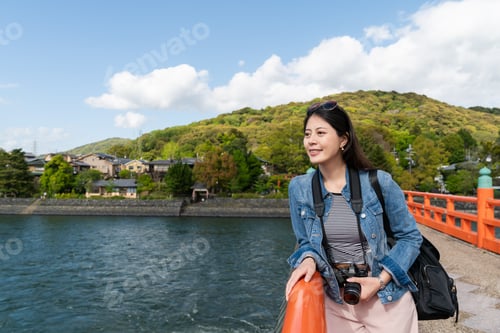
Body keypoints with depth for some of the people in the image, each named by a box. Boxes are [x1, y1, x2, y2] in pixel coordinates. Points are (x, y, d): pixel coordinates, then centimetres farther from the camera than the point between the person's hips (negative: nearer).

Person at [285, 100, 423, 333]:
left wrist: (380, 280, -15)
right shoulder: (299, 188, -9)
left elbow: (410, 237, -4)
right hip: (333, 301, 2)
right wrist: (309, 260, -20)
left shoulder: (379, 183, -15)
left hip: (386, 298, -2)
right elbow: (305, 242, 2)